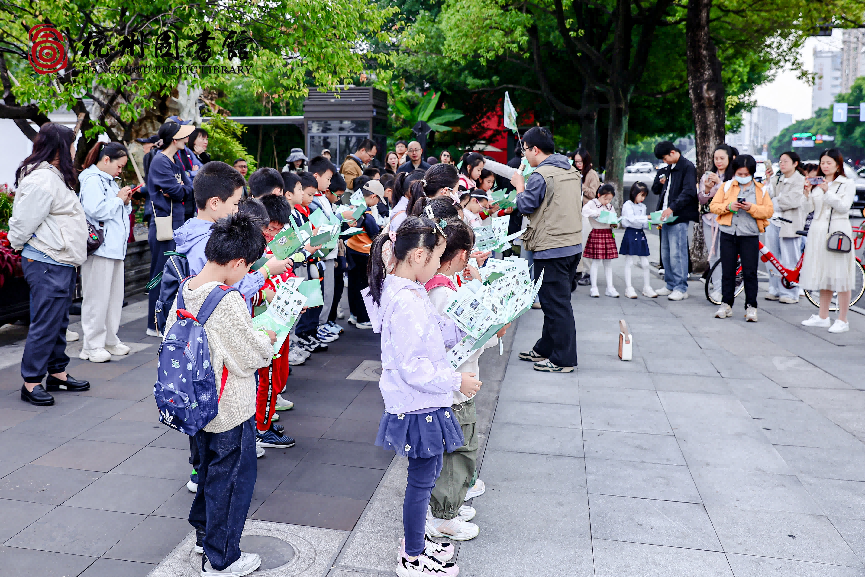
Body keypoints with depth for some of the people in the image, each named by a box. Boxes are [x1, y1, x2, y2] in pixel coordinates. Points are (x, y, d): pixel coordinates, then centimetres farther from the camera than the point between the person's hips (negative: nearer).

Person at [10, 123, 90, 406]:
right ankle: (30, 382, 5)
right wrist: (19, 245, -2)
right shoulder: (42, 180, -18)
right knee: (45, 323, -5)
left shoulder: (55, 176, 16)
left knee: (59, 320, 17)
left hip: (62, 263, 11)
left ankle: (57, 372, 28)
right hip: (46, 263, -11)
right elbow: (24, 220, -16)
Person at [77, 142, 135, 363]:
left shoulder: (109, 181, 19)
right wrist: (119, 199, -11)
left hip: (115, 247, 10)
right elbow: (96, 210, -24)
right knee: (97, 297, -4)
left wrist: (125, 202, 9)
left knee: (115, 295, 13)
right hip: (99, 247, -10)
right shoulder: (92, 180, -9)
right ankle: (92, 346, 3)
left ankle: (110, 340, 23)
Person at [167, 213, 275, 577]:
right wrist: (267, 339, 1)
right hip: (230, 409, -8)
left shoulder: (185, 290, -3)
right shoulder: (228, 301, -26)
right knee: (232, 478, 9)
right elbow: (253, 355, -20)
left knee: (210, 467, 27)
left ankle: (204, 531, 45)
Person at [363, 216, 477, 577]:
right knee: (422, 478, 5)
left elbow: (436, 333, 15)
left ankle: (415, 540, 40)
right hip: (419, 406, -10)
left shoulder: (403, 290, 5)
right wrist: (456, 381, -17)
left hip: (418, 403, 10)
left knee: (425, 474, 22)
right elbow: (412, 368, -26)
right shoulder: (408, 303, -26)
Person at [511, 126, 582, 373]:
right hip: (573, 244, 9)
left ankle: (563, 359, 3)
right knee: (556, 300, 18)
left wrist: (520, 187, 8)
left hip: (551, 249, -9)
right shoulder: (572, 172, 12)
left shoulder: (540, 175, -15)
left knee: (556, 303, -3)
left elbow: (525, 206, -9)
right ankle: (545, 349, 30)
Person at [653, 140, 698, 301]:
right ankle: (671, 285, 18)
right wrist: (660, 210, 11)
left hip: (680, 217, -9)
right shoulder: (669, 168, 19)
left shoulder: (688, 167, -8)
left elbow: (689, 192, -18)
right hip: (666, 216, 9)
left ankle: (681, 288, -4)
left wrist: (672, 208, -25)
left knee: (677, 253, -10)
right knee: (666, 253, 10)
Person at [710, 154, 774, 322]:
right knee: (727, 271, 6)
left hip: (749, 235, -1)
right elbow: (713, 206, 3)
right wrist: (728, 206, -14)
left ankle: (751, 306, 6)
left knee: (750, 272, -2)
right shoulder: (726, 186, 7)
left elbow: (768, 211, -1)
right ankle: (727, 304, 16)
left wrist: (752, 208, -16)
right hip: (728, 234, 1)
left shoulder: (760, 189, 6)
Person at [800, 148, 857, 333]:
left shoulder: (848, 184, 1)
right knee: (823, 276, 11)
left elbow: (844, 207, -11)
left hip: (838, 231, -5)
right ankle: (823, 317, 19)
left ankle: (842, 320, 1)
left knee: (841, 277, -5)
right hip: (818, 231, 5)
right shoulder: (817, 184, 14)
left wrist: (827, 192, -19)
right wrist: (808, 192, -7)